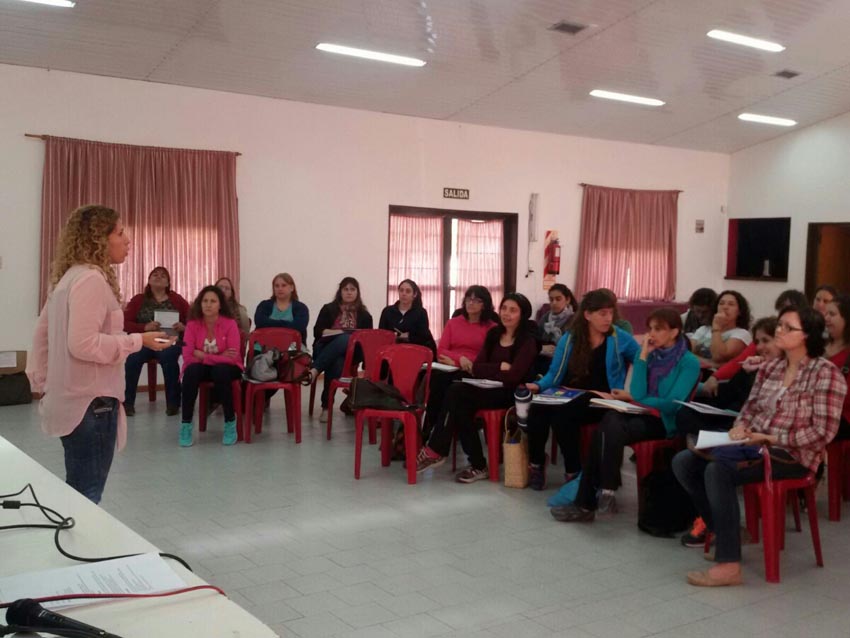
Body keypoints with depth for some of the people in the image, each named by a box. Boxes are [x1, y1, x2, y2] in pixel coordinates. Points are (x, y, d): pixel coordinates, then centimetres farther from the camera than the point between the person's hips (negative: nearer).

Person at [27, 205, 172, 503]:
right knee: (86, 497, -1)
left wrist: (41, 383, 22)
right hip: (90, 403, -10)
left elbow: (42, 335, 19)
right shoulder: (91, 279, -17)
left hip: (72, 401, 10)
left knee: (79, 494, 18)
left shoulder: (69, 278, 13)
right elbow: (83, 344, -26)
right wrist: (138, 341, -18)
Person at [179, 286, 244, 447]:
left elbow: (232, 358, -21)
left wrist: (202, 355, -20)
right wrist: (219, 357, -20)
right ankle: (186, 425, -21)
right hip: (202, 367, 2)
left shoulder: (230, 324, -14)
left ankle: (230, 423, -17)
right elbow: (188, 357, -16)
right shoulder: (192, 324, -8)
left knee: (220, 371, -36)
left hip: (226, 368, -2)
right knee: (191, 370, -32)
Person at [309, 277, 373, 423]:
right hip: (325, 347, -1)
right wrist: (338, 332, -11)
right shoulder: (328, 309, 14)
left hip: (349, 352, 1)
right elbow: (317, 331, 3)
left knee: (344, 340, -39)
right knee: (336, 362, -40)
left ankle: (314, 371, -43)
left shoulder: (364, 315, 17)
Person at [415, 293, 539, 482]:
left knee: (456, 393, -25)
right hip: (491, 390, 6)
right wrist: (499, 367, -12)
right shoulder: (493, 333, 11)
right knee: (460, 404, -28)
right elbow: (476, 367, 3)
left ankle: (436, 450, -15)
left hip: (512, 394, -6)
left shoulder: (528, 341, -7)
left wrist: (487, 370, -8)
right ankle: (477, 464, -22)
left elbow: (513, 376, -18)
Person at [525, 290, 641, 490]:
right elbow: (555, 374, 8)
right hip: (568, 395, 3)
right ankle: (536, 464, -7)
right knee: (538, 409, -29)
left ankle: (574, 472, -15)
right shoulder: (569, 338, 7)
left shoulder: (620, 338, 1)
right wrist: (538, 385, -12)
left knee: (562, 414, -33)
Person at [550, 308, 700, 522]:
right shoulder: (651, 355, 11)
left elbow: (674, 403, -14)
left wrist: (632, 397, -5)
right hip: (641, 415, 5)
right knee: (607, 424, -29)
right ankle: (586, 501, -28)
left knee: (611, 430, -31)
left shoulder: (689, 362, -4)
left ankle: (606, 493, -21)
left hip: (663, 421, -5)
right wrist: (643, 356, -4)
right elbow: (638, 393, -2)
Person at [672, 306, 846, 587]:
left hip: (792, 454, -7)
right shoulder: (769, 368, 12)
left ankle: (728, 566, -28)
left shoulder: (826, 373, -8)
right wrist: (740, 427, -5)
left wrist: (772, 439, -18)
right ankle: (722, 530, 7)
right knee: (683, 461, -9)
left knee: (718, 470, -32)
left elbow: (823, 433, -13)